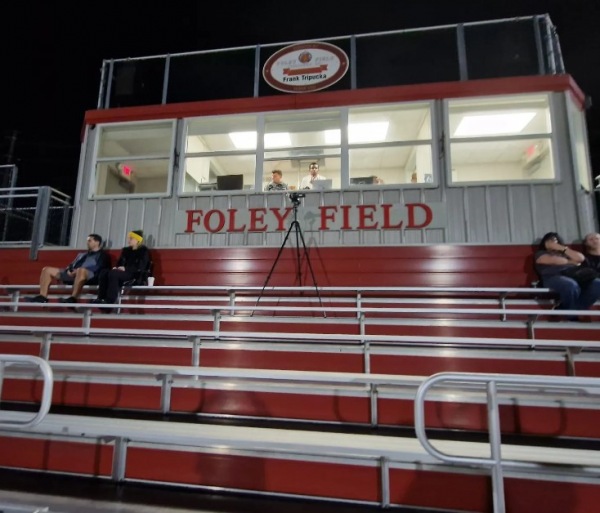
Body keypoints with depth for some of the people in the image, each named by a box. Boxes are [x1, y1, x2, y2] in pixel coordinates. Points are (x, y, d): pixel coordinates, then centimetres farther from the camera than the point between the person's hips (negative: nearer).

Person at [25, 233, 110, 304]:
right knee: (47, 270, 5)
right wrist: (69, 270, 2)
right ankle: (42, 297, -10)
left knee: (81, 270, -43)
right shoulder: (83, 254, 33)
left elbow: (98, 268, -9)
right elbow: (72, 264, 27)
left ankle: (72, 298, -47)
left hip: (90, 276, -9)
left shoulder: (102, 255, 8)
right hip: (72, 274, 9)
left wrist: (77, 271, -15)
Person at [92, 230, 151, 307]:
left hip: (136, 275, -7)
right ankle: (101, 298, -26)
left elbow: (140, 267, -11)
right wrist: (116, 267, -3)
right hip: (123, 272, 7)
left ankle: (110, 300, -35)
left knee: (113, 273, -32)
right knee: (104, 272, -20)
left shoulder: (144, 251, 1)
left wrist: (125, 268, -20)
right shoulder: (125, 250, 22)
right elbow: (119, 262, 22)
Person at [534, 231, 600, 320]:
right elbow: (554, 261, 0)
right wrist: (572, 262, 15)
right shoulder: (540, 253, 19)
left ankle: (576, 310, -25)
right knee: (571, 285, -40)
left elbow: (581, 258, 17)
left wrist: (562, 248, 13)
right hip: (553, 277, -6)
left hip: (574, 276, 6)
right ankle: (571, 316, -18)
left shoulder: (565, 253, 34)